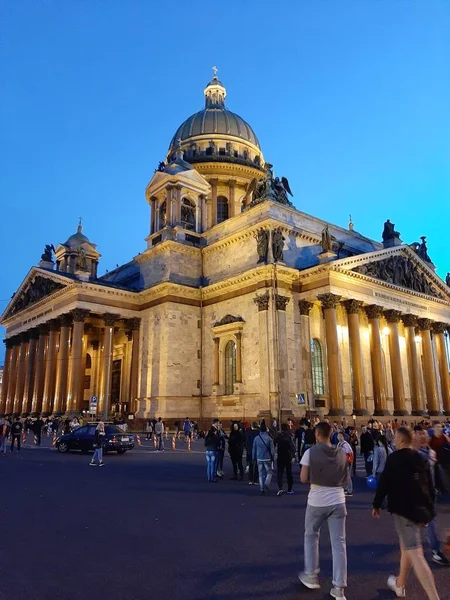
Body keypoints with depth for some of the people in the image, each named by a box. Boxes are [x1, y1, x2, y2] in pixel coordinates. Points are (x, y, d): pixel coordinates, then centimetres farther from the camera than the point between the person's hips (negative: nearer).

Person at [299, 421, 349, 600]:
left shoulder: (311, 452, -9)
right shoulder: (341, 453, 3)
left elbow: (303, 479, -10)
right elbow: (345, 480, 10)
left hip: (317, 502, -3)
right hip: (337, 501, 3)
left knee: (311, 536, 19)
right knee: (339, 542, 7)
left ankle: (311, 575, 27)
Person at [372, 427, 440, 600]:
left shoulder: (394, 458, -10)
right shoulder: (421, 459, 10)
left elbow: (384, 482, -10)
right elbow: (430, 487, 13)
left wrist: (377, 504, 2)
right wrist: (429, 511, 20)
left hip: (403, 509, -8)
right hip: (421, 509, 8)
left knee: (416, 554, -9)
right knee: (406, 547, 22)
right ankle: (399, 585, 37)